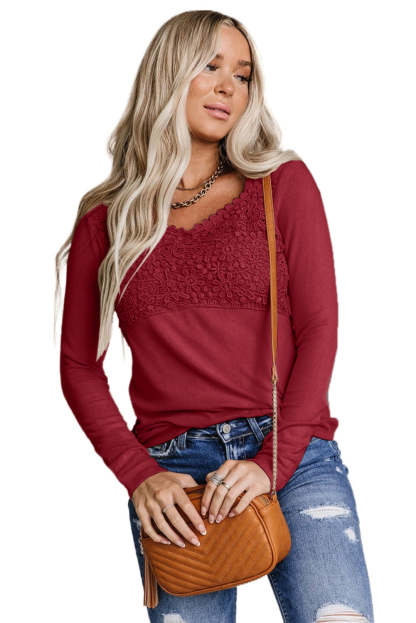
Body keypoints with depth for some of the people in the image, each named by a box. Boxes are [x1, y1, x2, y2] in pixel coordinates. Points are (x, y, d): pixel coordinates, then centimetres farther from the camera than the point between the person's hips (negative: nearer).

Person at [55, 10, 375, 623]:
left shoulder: (284, 185, 8)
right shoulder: (105, 218, 9)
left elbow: (318, 329, 2)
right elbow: (79, 366, 10)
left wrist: (272, 461, -9)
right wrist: (138, 474, -4)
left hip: (292, 455, -1)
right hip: (169, 470, 1)